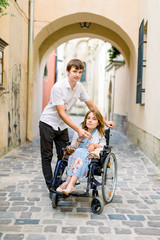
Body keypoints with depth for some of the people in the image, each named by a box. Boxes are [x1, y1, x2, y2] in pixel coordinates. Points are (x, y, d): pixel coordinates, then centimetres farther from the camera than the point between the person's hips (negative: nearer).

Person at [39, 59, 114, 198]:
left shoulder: (80, 87, -3)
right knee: (47, 158, 0)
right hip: (48, 124, -6)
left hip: (62, 126, 6)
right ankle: (51, 188, 7)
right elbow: (61, 113, -26)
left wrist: (105, 122, 5)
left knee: (64, 156, 5)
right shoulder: (58, 87, -23)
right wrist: (78, 129, -31)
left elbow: (91, 106, 8)